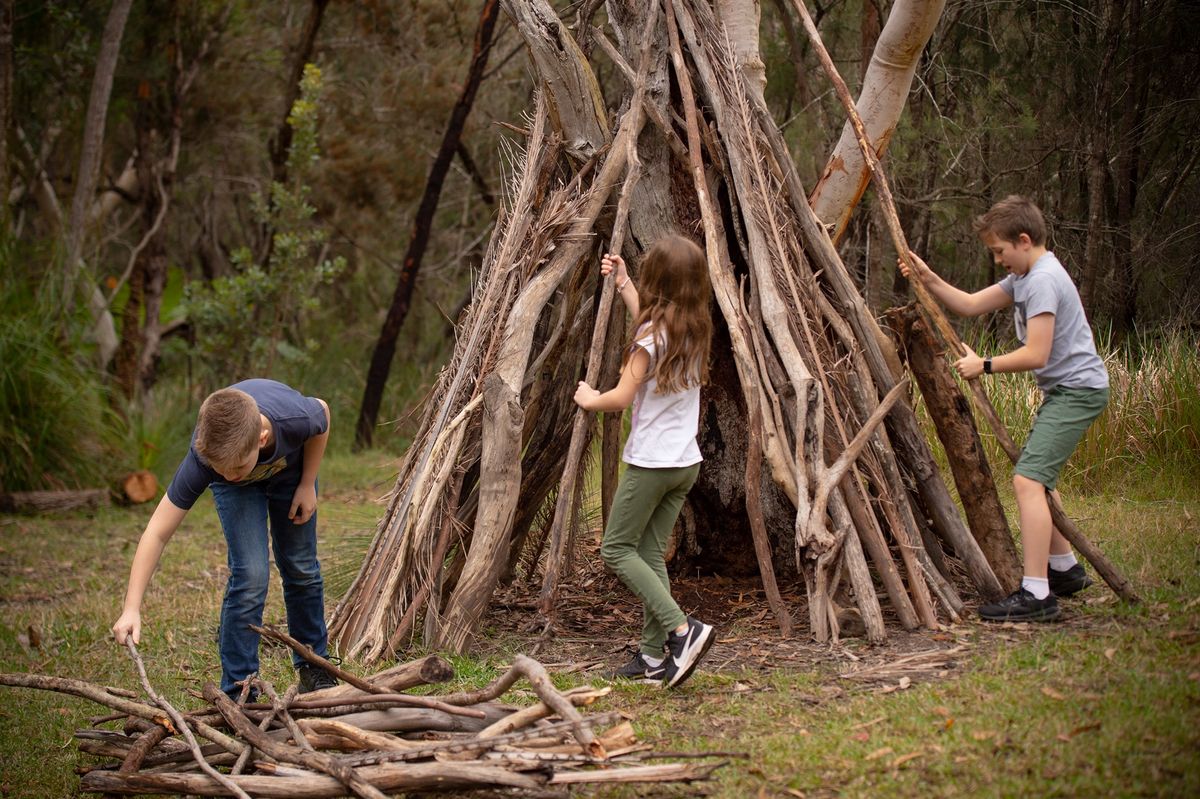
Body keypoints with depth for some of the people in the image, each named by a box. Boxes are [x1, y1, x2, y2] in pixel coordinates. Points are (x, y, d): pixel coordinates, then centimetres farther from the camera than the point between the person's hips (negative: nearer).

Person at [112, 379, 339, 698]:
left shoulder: (297, 419, -44)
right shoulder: (202, 459, -43)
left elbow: (322, 411, -17)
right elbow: (157, 534, -37)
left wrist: (308, 485, -13)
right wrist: (131, 609, -43)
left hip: (291, 465, 2)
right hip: (237, 491, -1)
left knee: (302, 569, 7)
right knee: (250, 576, -16)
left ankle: (314, 669, 28)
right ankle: (237, 692, -6)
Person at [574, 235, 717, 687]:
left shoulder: (651, 335, -16)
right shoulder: (696, 329, 7)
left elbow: (621, 398, -16)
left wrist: (588, 399, 4)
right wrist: (622, 283, 34)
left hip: (650, 462, -8)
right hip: (686, 462, 8)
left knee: (617, 550, 2)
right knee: (651, 553, 11)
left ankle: (683, 629, -14)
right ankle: (654, 656, 8)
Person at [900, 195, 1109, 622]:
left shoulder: (1043, 280, -18)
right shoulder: (1023, 277, 14)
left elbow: (1036, 354, -23)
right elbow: (970, 304, 18)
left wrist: (985, 365, -11)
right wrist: (928, 279, 6)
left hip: (1078, 389, -11)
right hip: (1064, 390, 11)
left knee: (1028, 479, -19)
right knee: (1037, 477, 20)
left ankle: (1036, 594, -23)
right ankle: (1064, 569, 32)